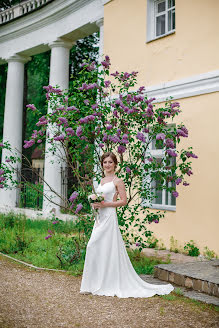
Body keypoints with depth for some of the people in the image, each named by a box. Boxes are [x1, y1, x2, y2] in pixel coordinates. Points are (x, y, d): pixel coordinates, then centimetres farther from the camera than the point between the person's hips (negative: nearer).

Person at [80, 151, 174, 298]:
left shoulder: (118, 181, -4)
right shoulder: (102, 180, 18)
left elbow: (124, 201, -10)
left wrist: (105, 204, -16)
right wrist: (95, 203, 5)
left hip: (109, 217, -7)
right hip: (100, 217, 7)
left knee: (107, 249, -8)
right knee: (94, 248, 4)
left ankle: (111, 285, 3)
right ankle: (95, 284, 13)